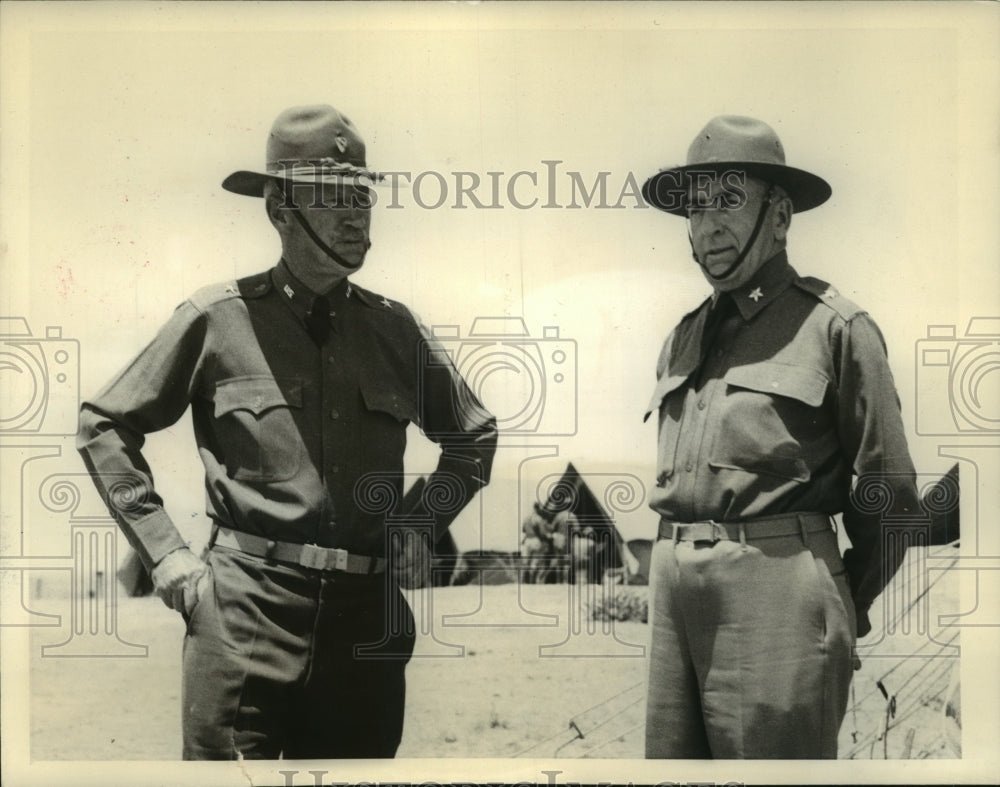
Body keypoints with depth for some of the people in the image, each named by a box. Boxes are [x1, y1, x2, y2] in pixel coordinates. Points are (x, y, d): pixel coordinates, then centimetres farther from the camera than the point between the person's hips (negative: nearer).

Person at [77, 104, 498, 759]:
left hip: (366, 620, 4)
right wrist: (166, 556, 1)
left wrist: (423, 529, 12)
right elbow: (105, 425, 6)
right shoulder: (218, 319, -1)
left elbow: (475, 435, 24)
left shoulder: (393, 329, 8)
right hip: (244, 610, -3)